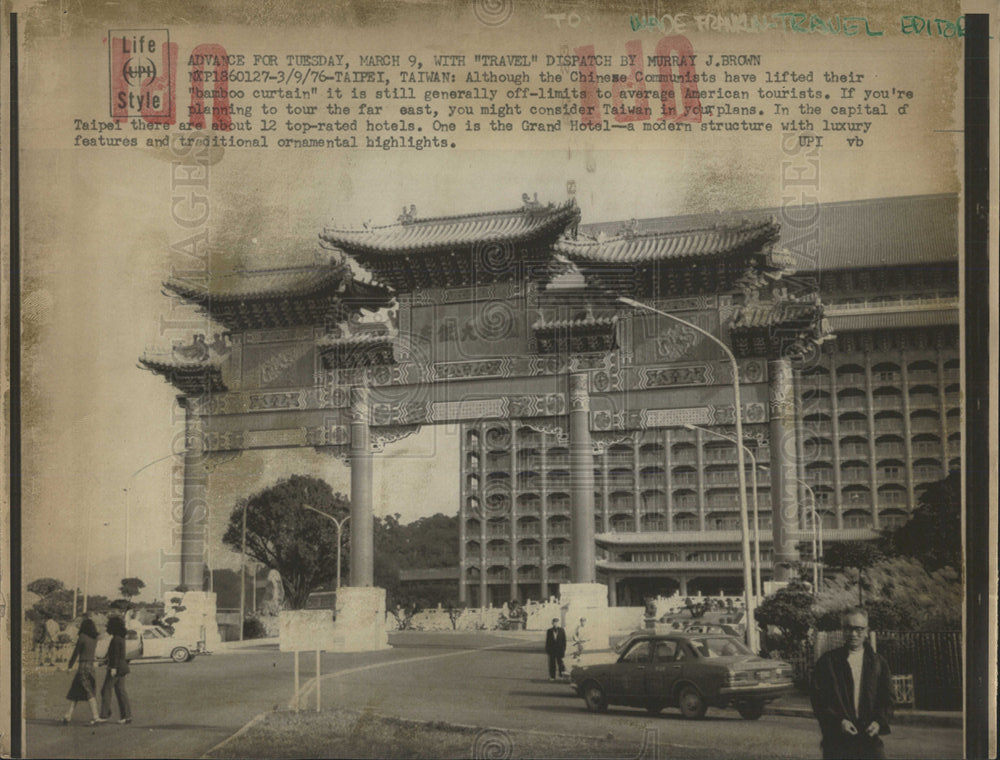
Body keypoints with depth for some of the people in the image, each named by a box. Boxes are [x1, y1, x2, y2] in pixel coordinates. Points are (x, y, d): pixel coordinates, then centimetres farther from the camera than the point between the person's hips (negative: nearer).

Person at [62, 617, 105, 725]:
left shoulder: (82, 637, -11)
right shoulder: (94, 638, 8)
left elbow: (76, 651, -5)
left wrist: (70, 666, 7)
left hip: (83, 666, -6)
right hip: (91, 665, 6)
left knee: (89, 693, -9)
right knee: (75, 691, 13)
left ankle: (96, 717, -12)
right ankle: (68, 715, 10)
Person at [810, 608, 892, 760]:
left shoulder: (878, 662, 12)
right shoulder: (827, 662, 3)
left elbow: (887, 698, 13)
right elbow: (818, 699, -1)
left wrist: (879, 721, -5)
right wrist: (838, 721, -13)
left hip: (869, 736, 2)